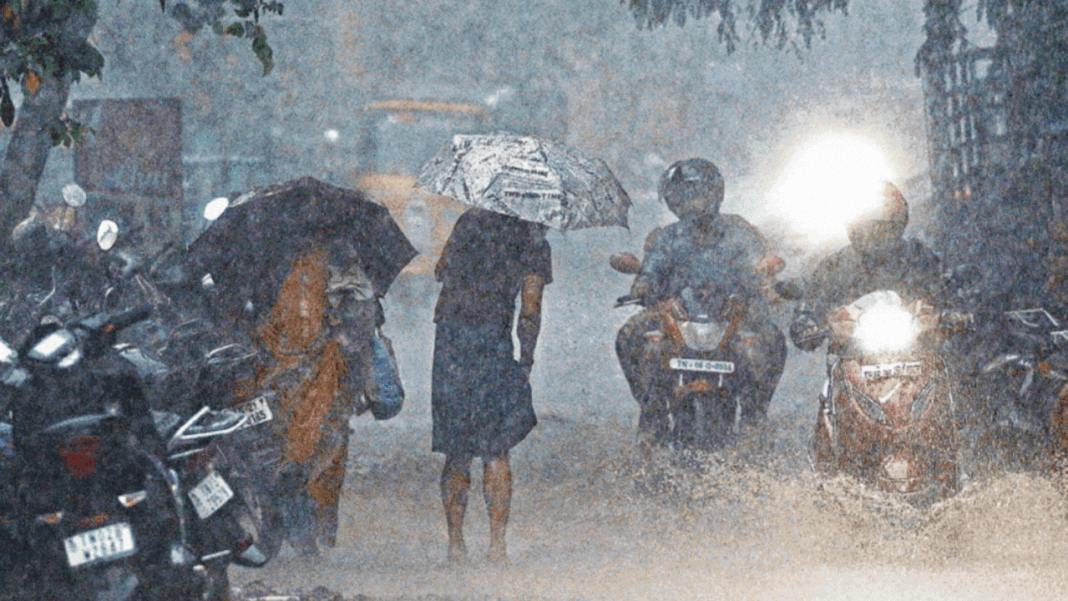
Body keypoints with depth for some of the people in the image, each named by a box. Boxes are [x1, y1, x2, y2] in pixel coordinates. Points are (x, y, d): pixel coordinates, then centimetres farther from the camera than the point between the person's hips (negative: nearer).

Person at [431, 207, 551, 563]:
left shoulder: (471, 220, 10)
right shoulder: (533, 243, 2)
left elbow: (440, 272, 18)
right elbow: (530, 309, -2)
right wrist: (526, 362, 4)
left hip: (449, 339, 3)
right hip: (493, 344, -3)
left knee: (456, 454, 9)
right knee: (496, 452, 3)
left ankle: (455, 541, 7)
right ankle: (497, 543, -2)